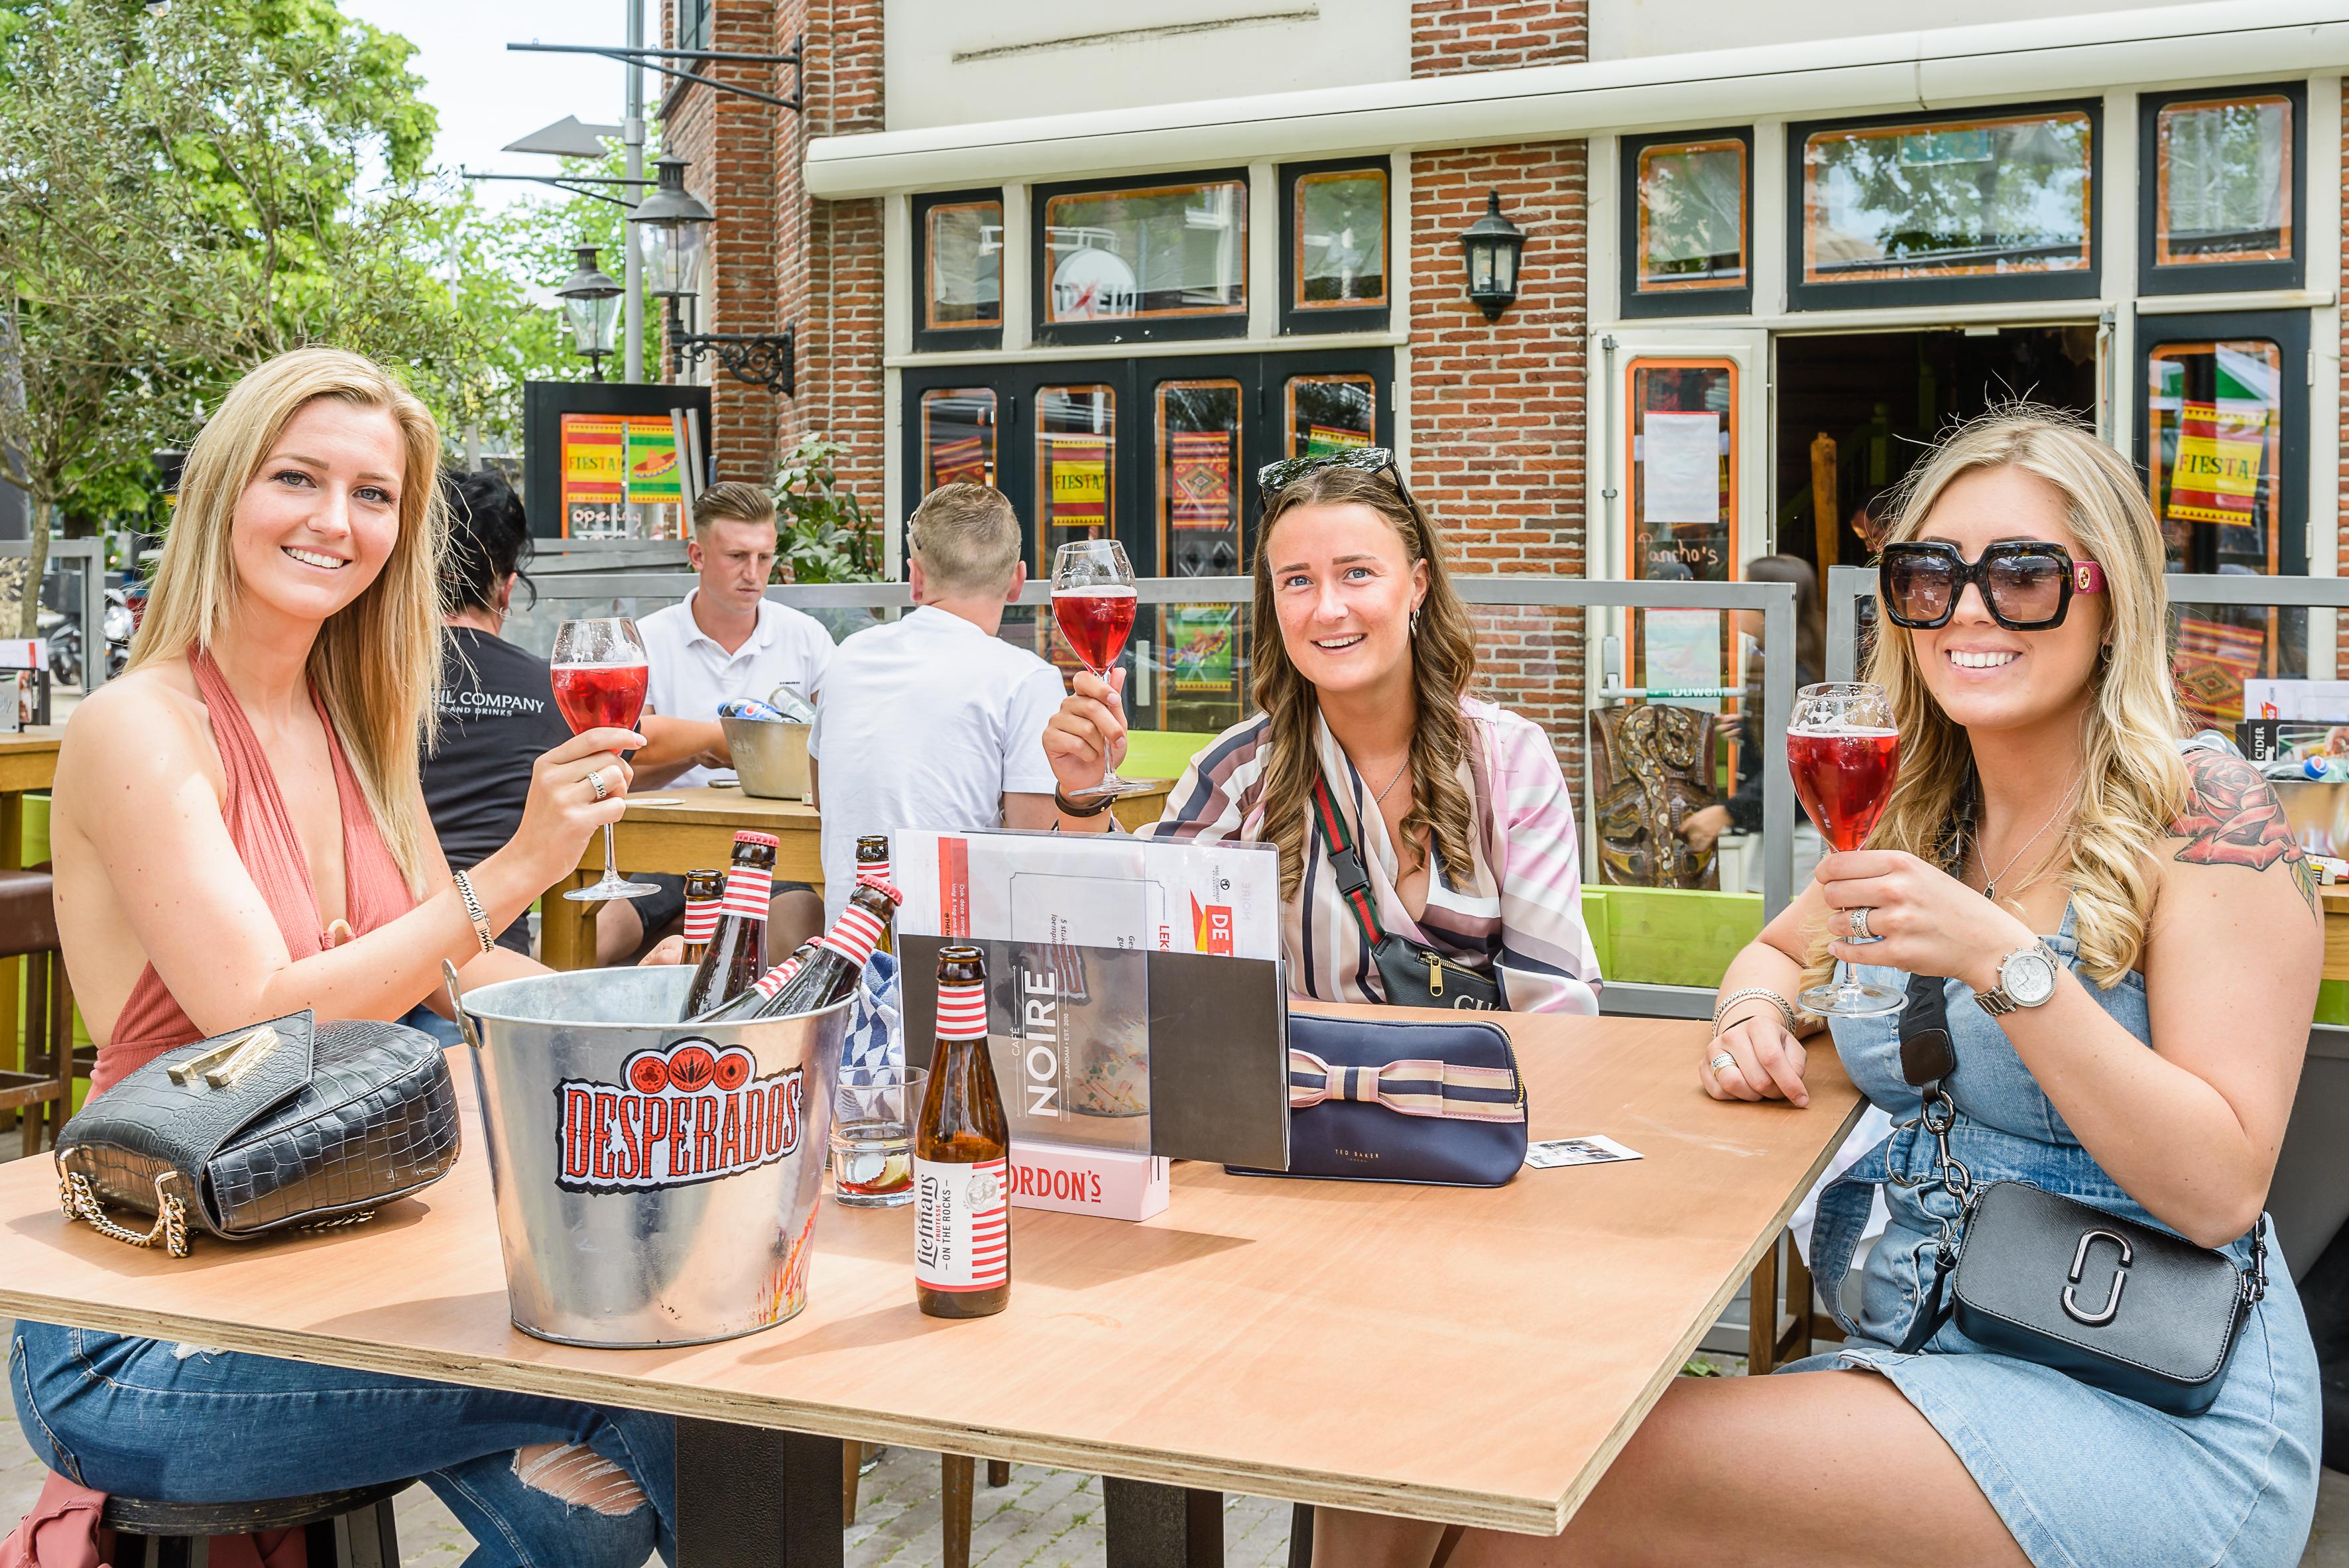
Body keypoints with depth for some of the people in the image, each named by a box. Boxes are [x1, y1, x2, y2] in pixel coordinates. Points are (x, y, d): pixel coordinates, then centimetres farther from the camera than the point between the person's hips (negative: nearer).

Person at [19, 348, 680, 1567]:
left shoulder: (354, 731, 10)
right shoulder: (139, 728, -13)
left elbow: (447, 972, 13)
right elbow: (262, 1020, -21)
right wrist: (511, 871, -25)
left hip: (320, 1257, 6)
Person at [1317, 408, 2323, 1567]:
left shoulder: (2205, 816, -10)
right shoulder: (1923, 816, 8)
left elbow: (2220, 1191, -15)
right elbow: (1776, 950, 26)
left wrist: (2002, 959, -26)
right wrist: (1757, 1015, 2)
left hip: (2153, 1421, -5)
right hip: (1911, 1354, 5)